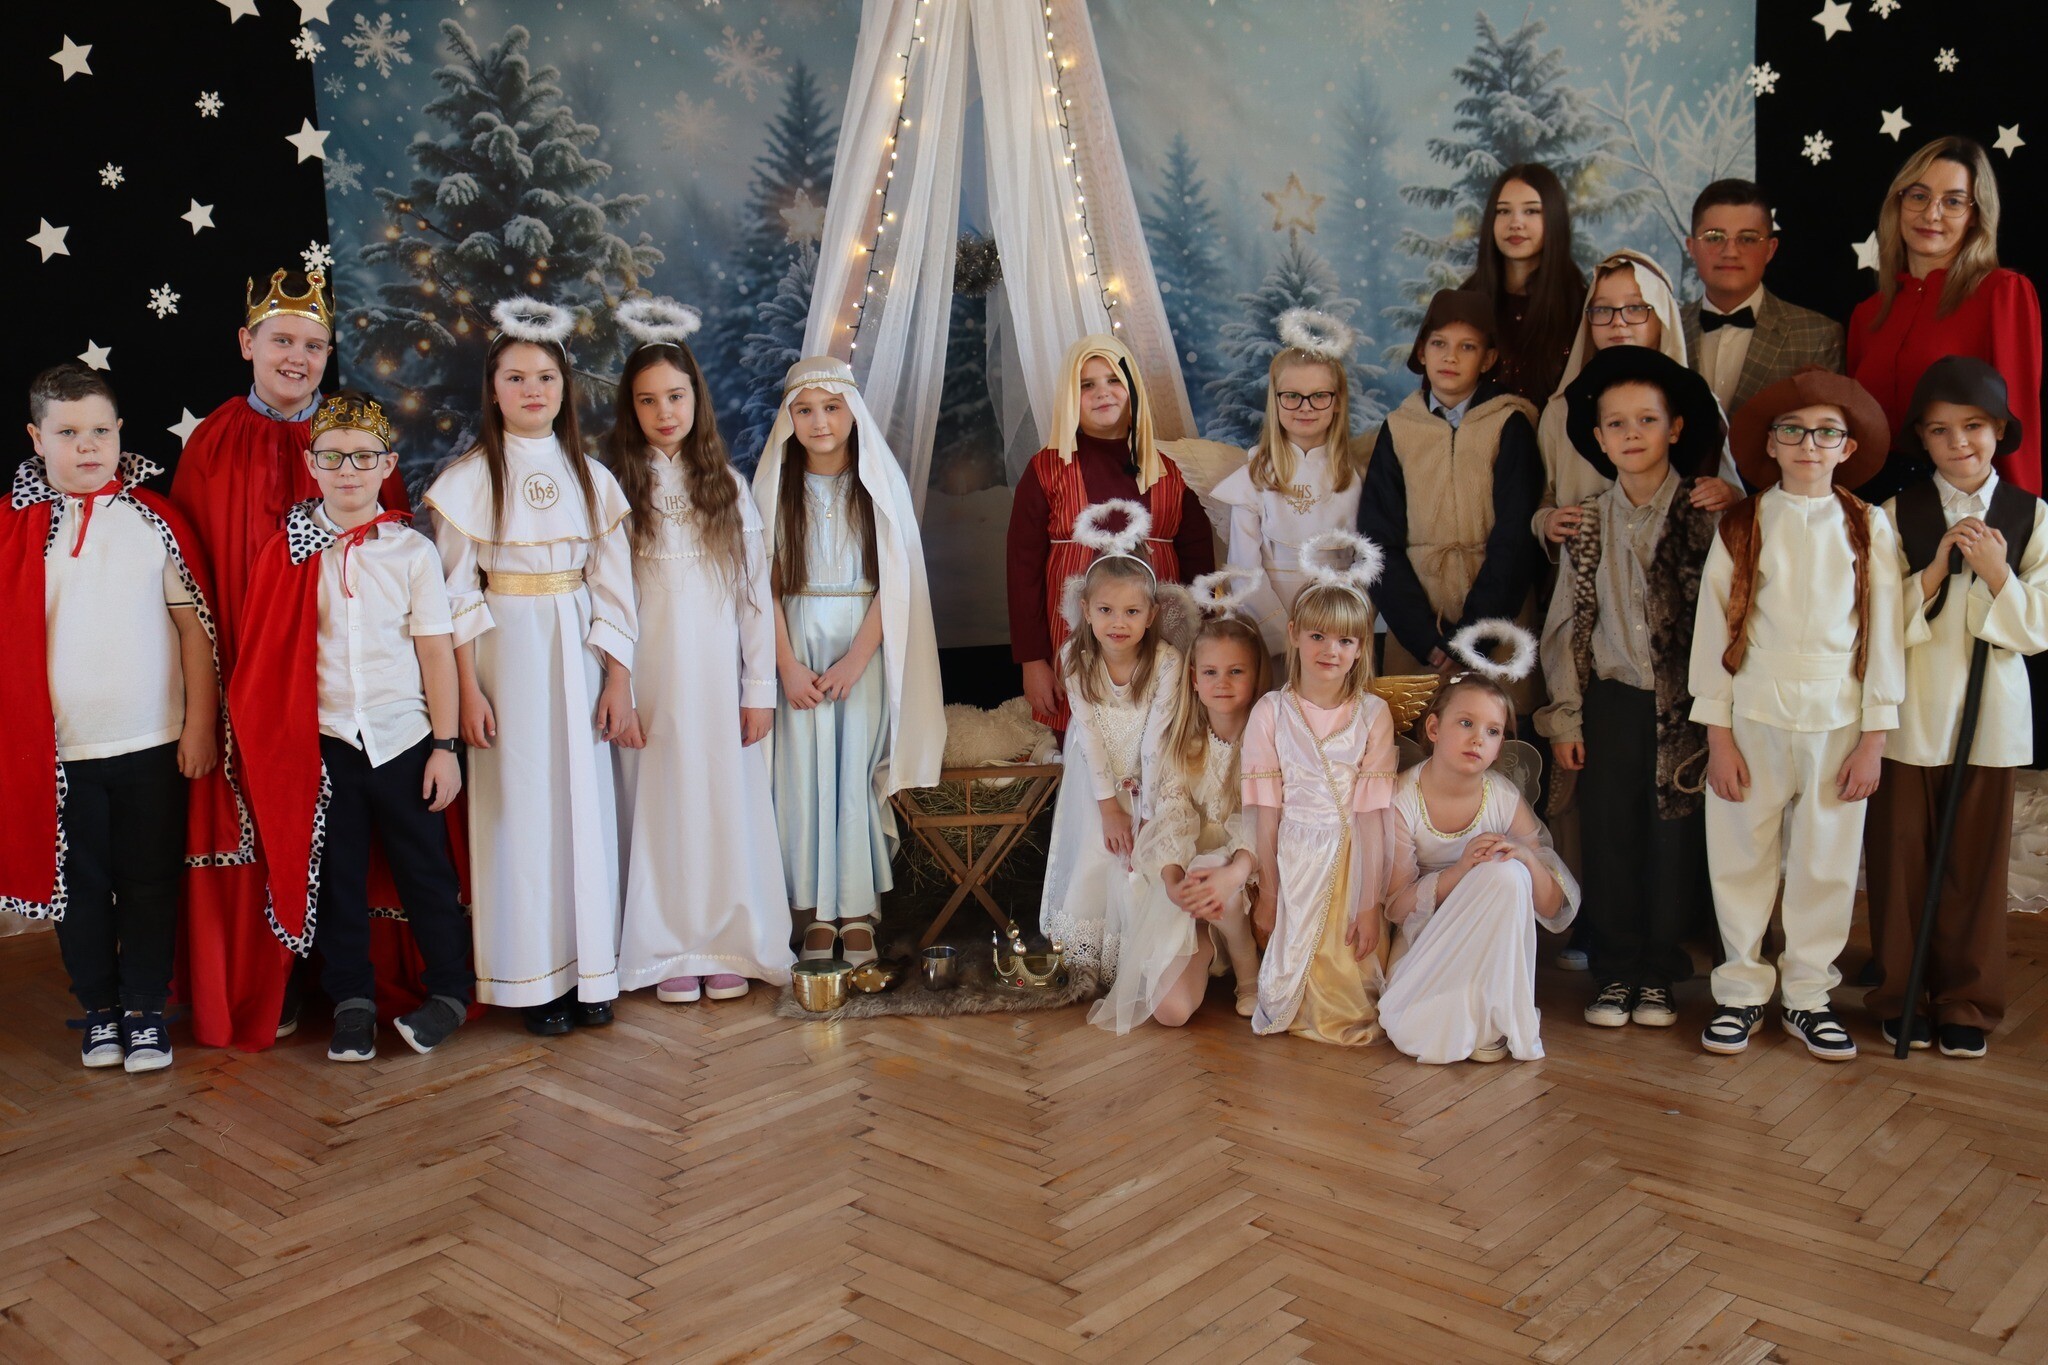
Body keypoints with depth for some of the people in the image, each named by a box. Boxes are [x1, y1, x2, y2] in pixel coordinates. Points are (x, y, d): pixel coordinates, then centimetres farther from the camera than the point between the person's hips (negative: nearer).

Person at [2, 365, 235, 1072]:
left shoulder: (155, 519, 0)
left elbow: (195, 624, 1)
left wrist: (201, 722, -2)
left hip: (154, 742, 0)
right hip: (61, 748, 0)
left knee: (150, 882, 8)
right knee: (81, 883, 12)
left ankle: (145, 1010, 23)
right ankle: (99, 1007, 28)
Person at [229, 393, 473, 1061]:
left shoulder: (412, 551, -3)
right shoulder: (288, 549, 1)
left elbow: (436, 651, -2)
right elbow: (267, 651, 5)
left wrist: (444, 744, -4)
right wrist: (271, 740, 2)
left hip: (403, 739, -1)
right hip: (323, 742, 1)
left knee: (425, 869, 8)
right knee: (335, 876, 10)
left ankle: (449, 988, 23)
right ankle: (351, 1000, 24)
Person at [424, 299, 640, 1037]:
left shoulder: (590, 477, 7)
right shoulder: (469, 478, -2)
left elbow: (614, 588, 5)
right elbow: (457, 595, -4)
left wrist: (618, 682, 0)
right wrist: (468, 691, -9)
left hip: (578, 654, 3)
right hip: (506, 652, -3)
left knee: (585, 803, 4)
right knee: (518, 807, 0)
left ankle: (589, 969, 15)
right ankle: (533, 978, 10)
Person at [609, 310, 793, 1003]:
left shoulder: (728, 485, 6)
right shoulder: (616, 486, 1)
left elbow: (756, 588, 5)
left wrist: (761, 686, 1)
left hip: (718, 670, 1)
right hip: (650, 673, -1)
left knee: (727, 801, 4)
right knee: (659, 803, 3)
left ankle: (727, 945, 17)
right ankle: (670, 951, 15)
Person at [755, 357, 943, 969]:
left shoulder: (880, 483, 2)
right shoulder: (776, 486, 5)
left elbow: (894, 582, -3)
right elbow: (767, 584, 0)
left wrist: (855, 660, -11)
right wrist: (788, 665, -9)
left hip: (864, 647, -1)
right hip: (799, 646, 1)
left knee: (857, 772, -2)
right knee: (806, 772, 0)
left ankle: (859, 909, 6)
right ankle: (819, 910, 8)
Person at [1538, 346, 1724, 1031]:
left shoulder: (1703, 515, -4)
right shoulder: (1589, 522, 4)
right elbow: (1567, 624, 7)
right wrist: (1565, 716, 3)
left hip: (1681, 705, -2)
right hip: (1610, 701, 2)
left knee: (1675, 839, 5)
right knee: (1609, 840, 5)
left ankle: (1659, 976, 19)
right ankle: (1614, 975, 18)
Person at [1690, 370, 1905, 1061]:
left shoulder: (1870, 529, 2)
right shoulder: (1741, 526, 0)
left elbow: (1883, 634, 3)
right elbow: (1715, 627, 0)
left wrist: (1874, 738, -1)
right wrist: (1718, 734, -4)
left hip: (1837, 722, 1)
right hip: (1753, 718, 0)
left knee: (1827, 865, 8)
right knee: (1742, 858, 6)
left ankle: (1807, 996, 23)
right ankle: (1741, 991, 21)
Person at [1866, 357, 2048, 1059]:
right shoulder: (1899, 512, -2)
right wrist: (1936, 570, -18)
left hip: (1990, 714, 1)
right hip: (1908, 711, -1)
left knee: (1977, 862, 8)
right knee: (1900, 858, 6)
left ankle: (1966, 1002, 21)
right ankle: (1900, 997, 20)